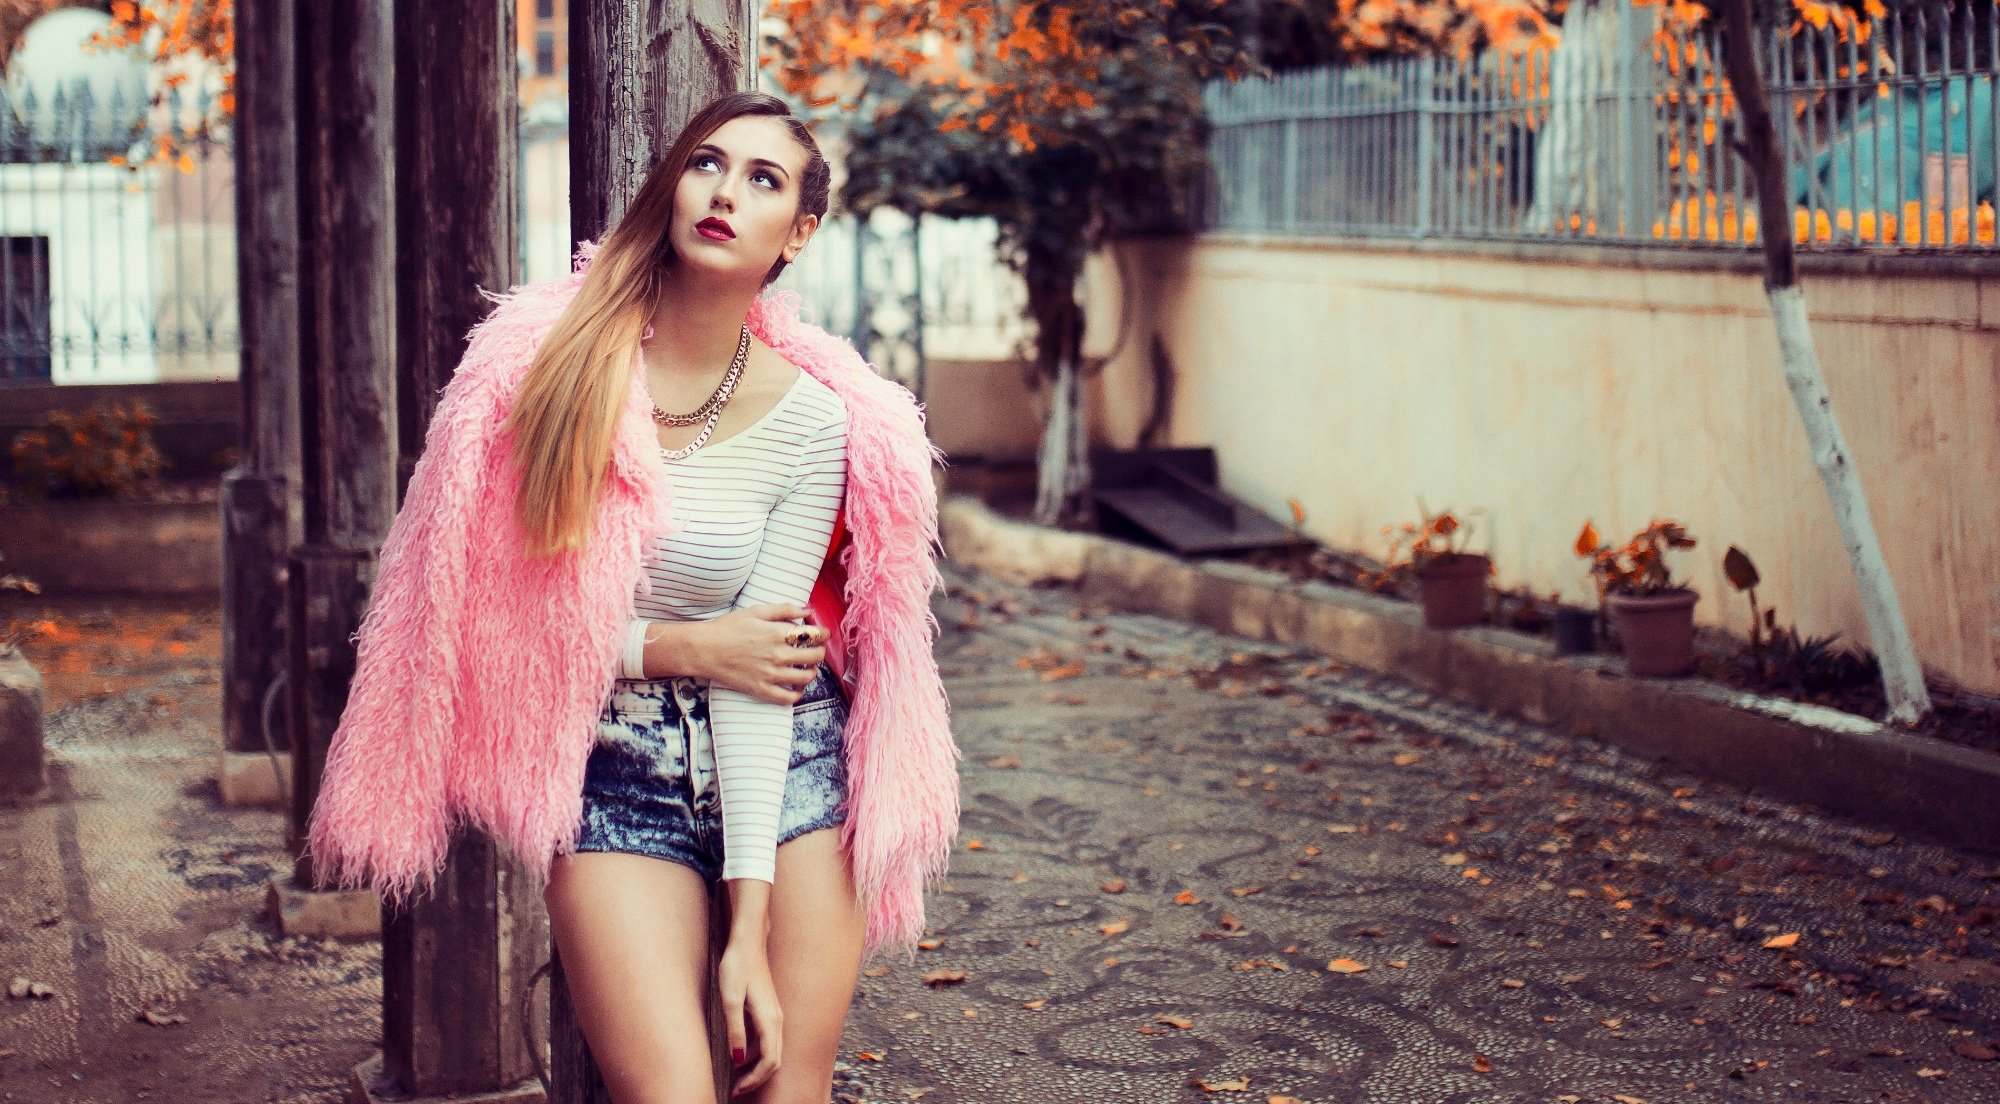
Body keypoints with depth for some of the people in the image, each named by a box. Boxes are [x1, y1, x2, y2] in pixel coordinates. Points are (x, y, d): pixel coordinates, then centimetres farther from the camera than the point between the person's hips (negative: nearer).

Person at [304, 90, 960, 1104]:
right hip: (615, 782, -1)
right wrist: (678, 648, -11)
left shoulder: (810, 420, -5)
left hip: (783, 766, 1)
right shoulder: (545, 362, -5)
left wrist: (750, 924, -15)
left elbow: (758, 662, -9)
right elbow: (485, 604, -3)